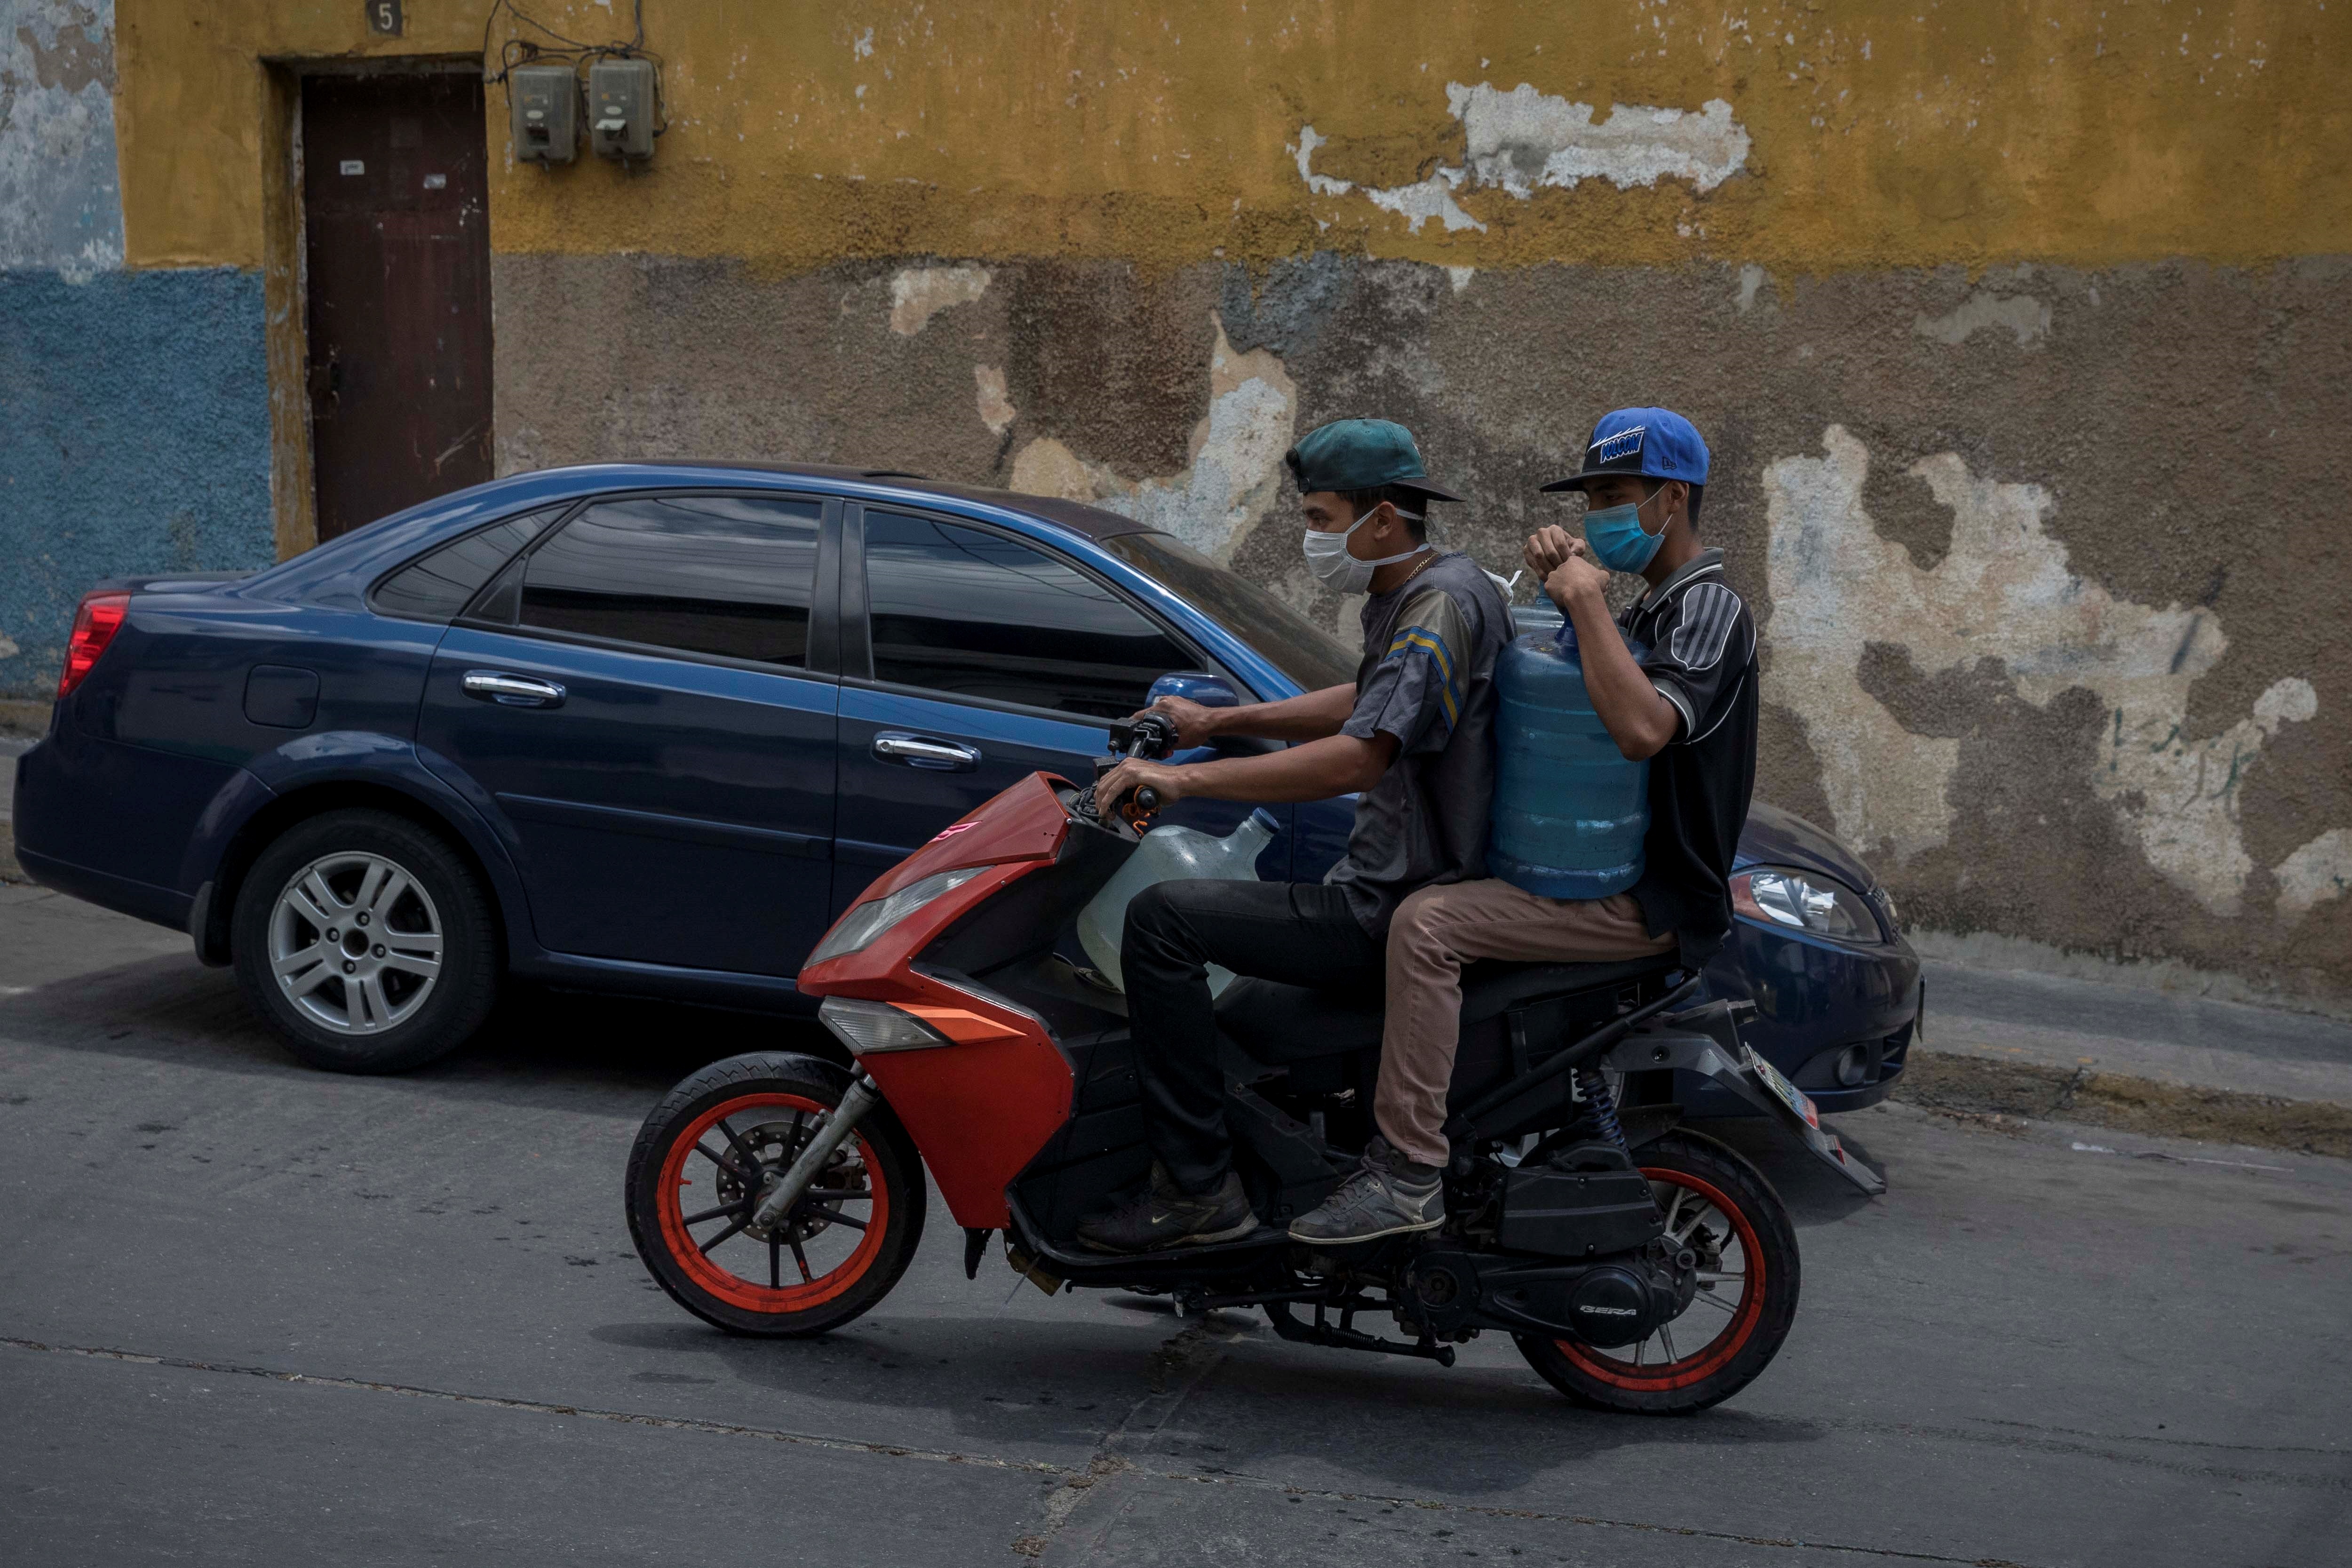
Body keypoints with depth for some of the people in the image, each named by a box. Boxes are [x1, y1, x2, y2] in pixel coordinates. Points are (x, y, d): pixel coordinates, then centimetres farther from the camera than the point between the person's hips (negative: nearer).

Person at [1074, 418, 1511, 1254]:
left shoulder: (1442, 606, -19)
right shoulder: (1410, 594, 13)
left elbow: (1360, 756, -31)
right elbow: (1367, 704, 29)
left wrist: (1184, 778, -29)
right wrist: (1217, 720, 21)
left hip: (1393, 915, -11)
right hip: (1390, 886, 11)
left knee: (1163, 919, -18)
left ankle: (1197, 1188, -14)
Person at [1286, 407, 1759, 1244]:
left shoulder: (1711, 609, -12)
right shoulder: (1655, 611, 20)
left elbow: (1642, 728, -30)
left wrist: (1586, 602, -22)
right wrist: (1556, 590, 4)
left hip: (1650, 899, -11)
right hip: (1614, 870, 11)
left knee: (1427, 924, -25)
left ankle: (1408, 1172, -25)